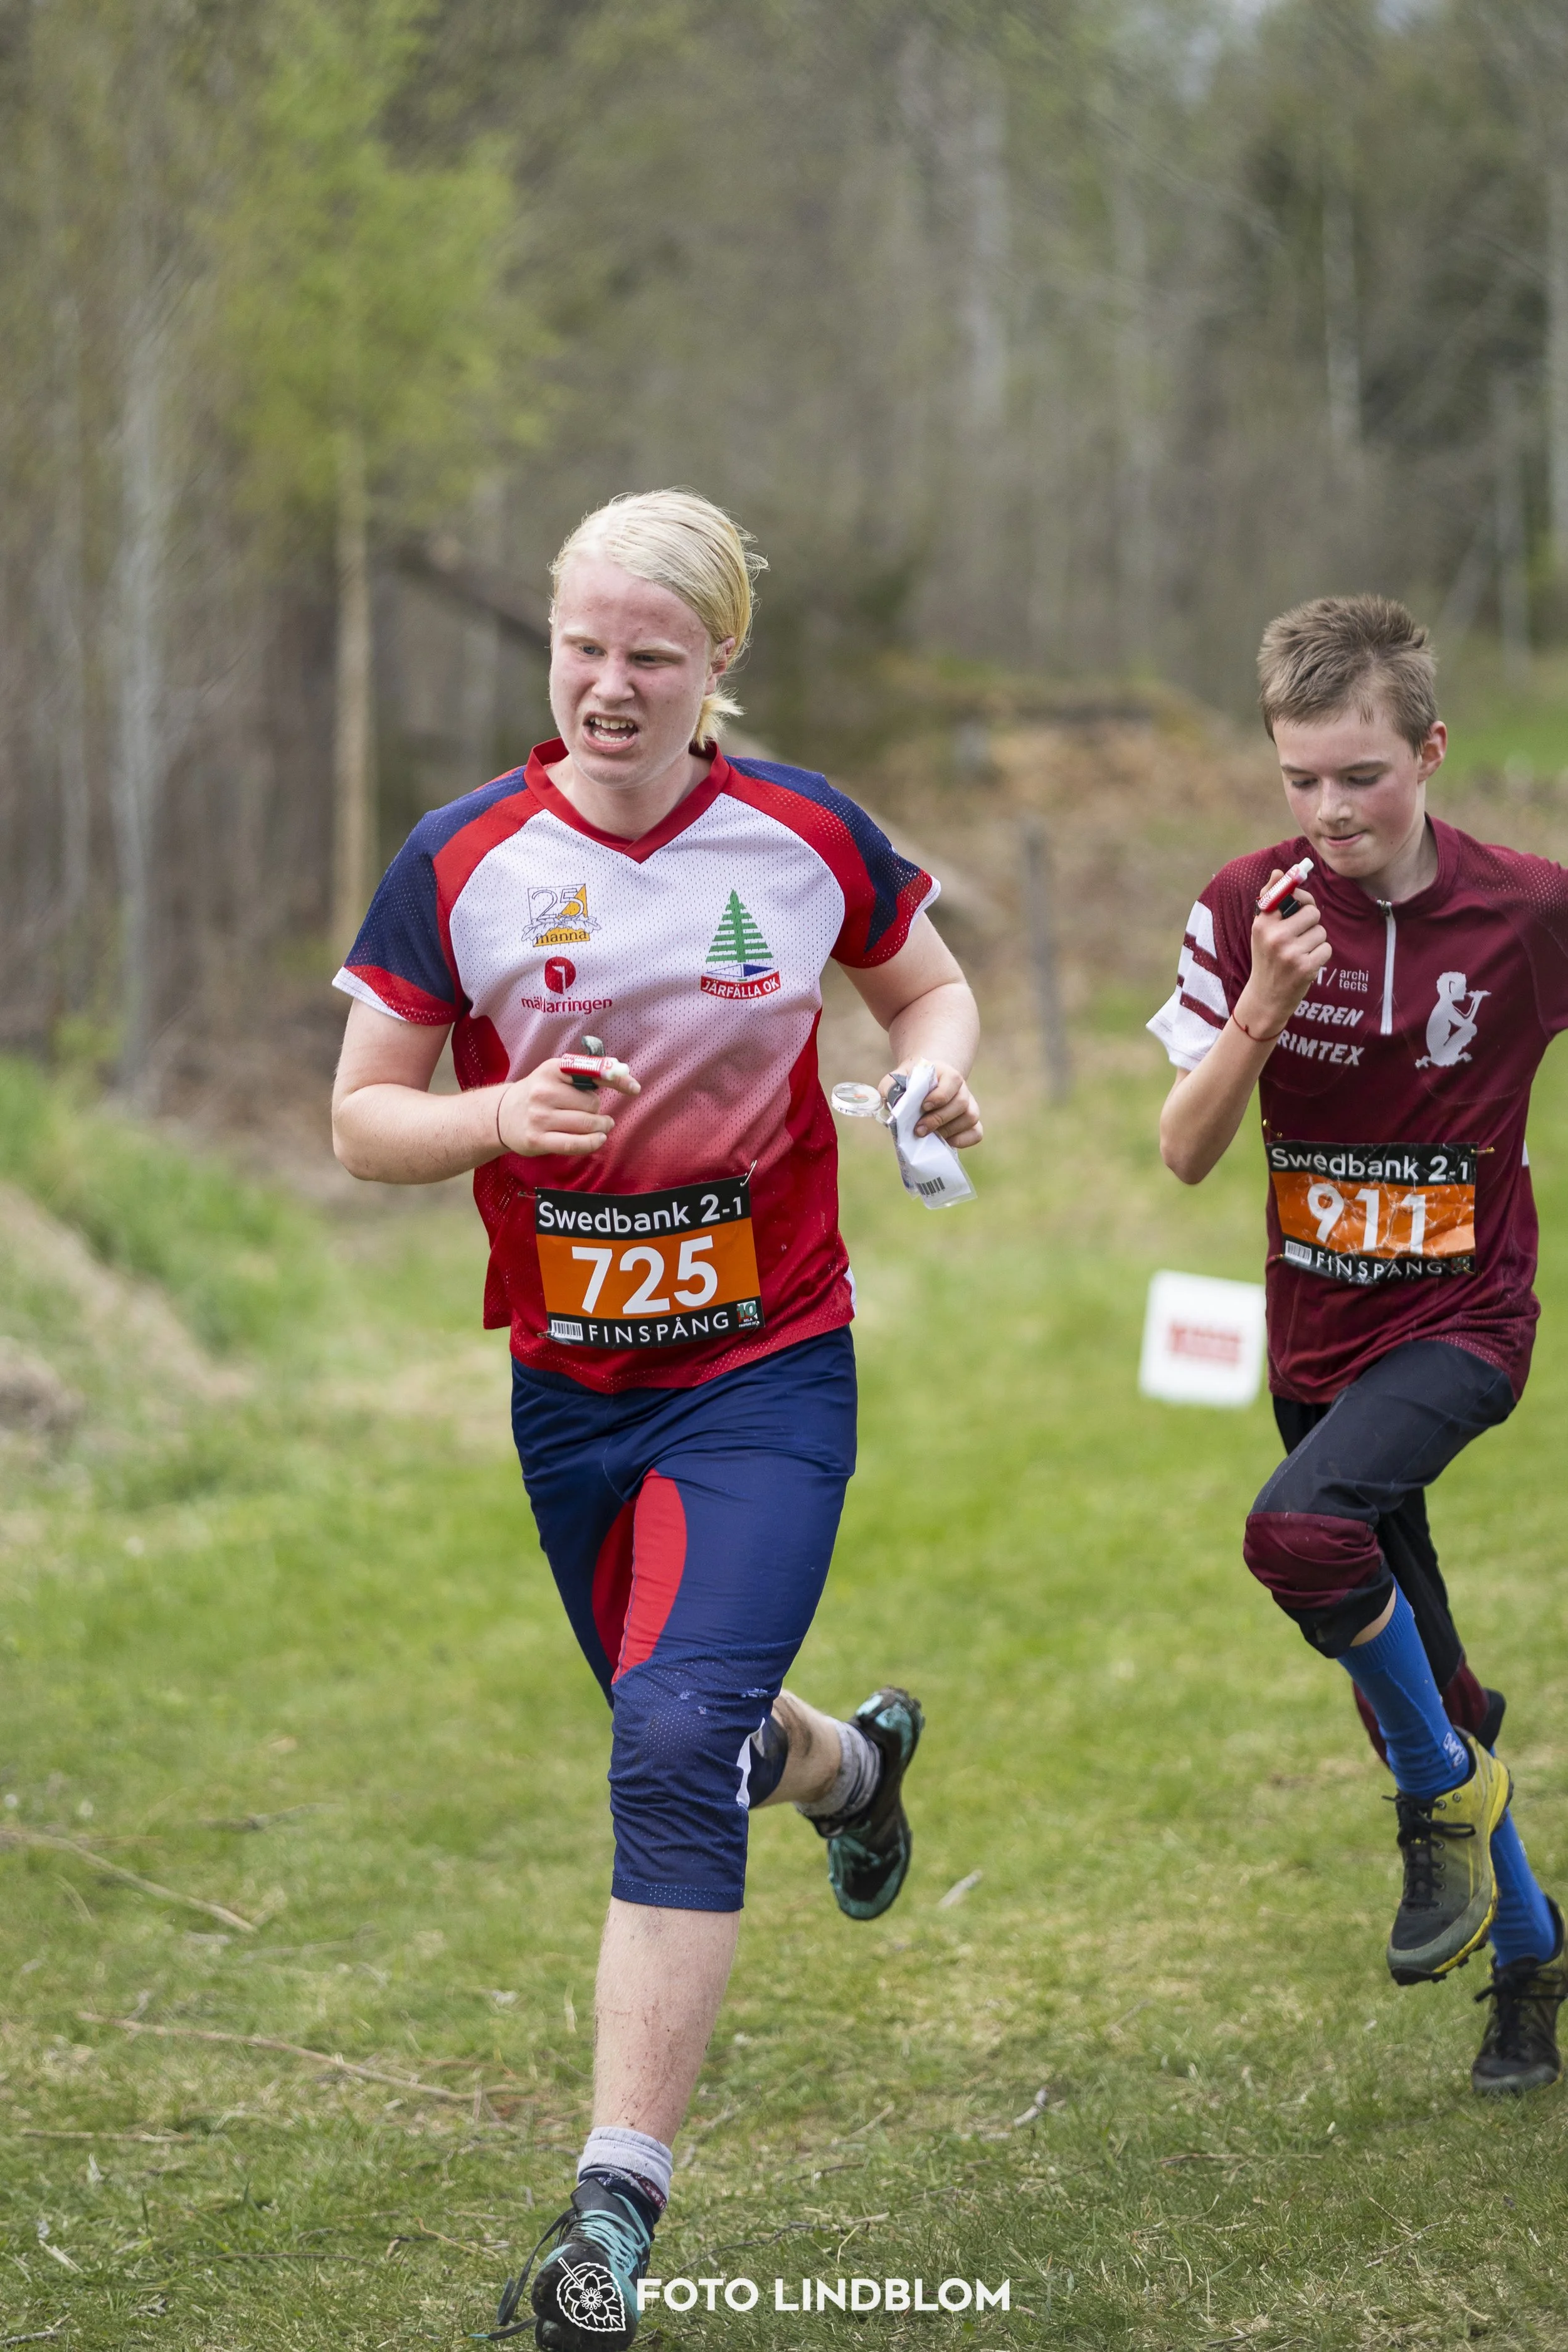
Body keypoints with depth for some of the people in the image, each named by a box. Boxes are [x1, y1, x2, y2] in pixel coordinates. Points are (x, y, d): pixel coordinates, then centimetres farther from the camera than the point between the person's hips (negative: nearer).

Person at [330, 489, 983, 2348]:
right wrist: (505, 1115, -23)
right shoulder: (459, 865, -7)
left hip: (767, 1376, -3)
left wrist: (938, 1074, -10)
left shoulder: (804, 836, -6)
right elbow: (360, 1122, -3)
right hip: (569, 1391, 3)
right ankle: (857, 1760, 58)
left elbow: (926, 984, 13)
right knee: (684, 1734, 18)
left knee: (679, 1741, -20)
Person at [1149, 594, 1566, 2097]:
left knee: (1300, 1529, -32)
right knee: (1413, 1692, 12)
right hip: (1319, 1339, 4)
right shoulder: (1250, 909, -6)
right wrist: (1264, 1002, -24)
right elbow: (1185, 1153, -9)